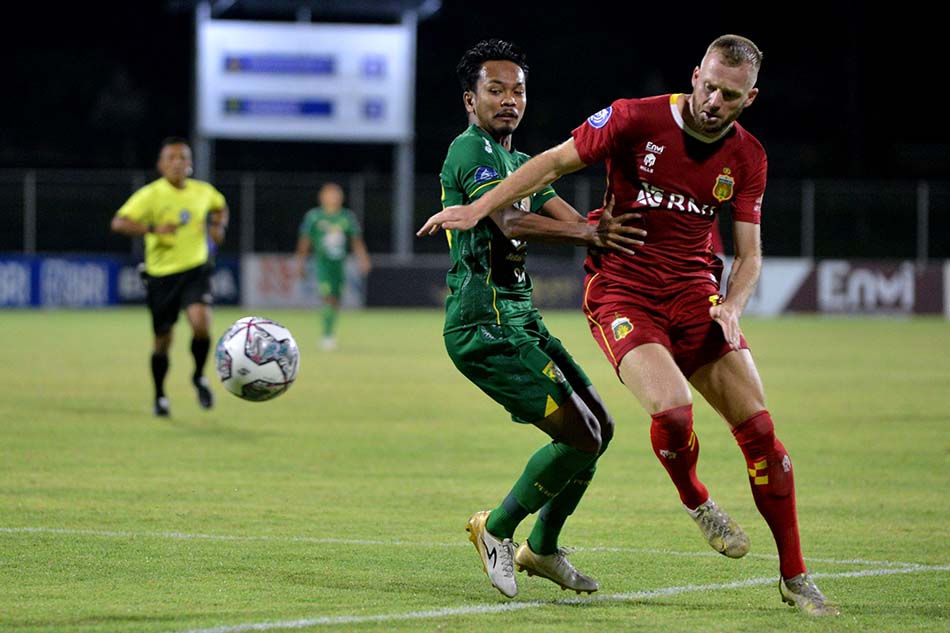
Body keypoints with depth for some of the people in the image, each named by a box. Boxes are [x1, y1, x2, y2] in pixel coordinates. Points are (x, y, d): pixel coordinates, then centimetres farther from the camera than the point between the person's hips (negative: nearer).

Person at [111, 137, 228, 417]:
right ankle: (160, 398, 30)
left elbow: (220, 206, 26)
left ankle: (199, 376, 5)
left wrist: (219, 227, 6)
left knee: (201, 324, -23)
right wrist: (153, 229, -32)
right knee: (162, 341, 7)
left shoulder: (203, 191, 2)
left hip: (195, 271, 1)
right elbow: (119, 223, -21)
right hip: (161, 275, -1)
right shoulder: (150, 195, -11)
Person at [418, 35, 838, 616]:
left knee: (759, 428, -6)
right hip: (622, 291, -4)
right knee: (672, 409, -29)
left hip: (696, 292, 4)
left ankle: (795, 576, 6)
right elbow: (554, 163, -4)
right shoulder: (638, 120, -11)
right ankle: (695, 501, 6)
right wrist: (479, 208, -10)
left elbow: (750, 253, 5)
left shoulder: (747, 158, 1)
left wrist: (732, 307, -15)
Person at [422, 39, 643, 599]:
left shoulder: (517, 161, 20)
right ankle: (496, 529, 2)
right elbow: (510, 222, -29)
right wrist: (587, 234, -43)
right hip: (484, 325, -10)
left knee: (599, 426, 12)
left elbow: (570, 218, 9)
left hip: (520, 319, 10)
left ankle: (542, 549, 24)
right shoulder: (471, 151, -11)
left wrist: (608, 231, -13)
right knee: (580, 435, -15)